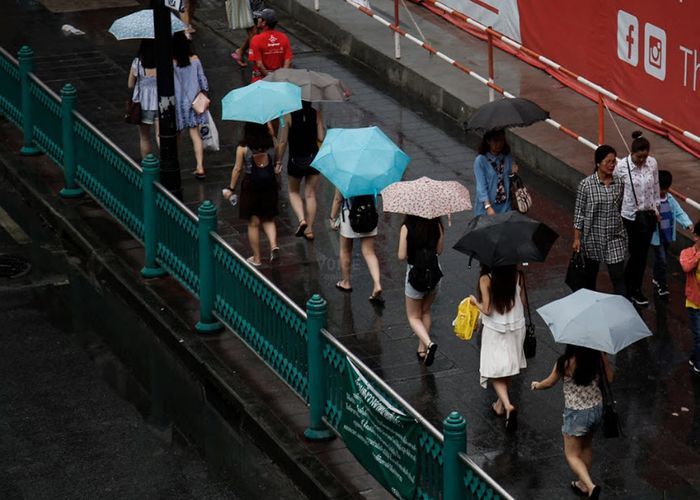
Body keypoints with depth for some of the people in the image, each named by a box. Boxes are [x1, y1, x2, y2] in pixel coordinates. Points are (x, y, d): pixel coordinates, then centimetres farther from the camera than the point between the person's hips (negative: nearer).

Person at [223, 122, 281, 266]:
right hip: (269, 184, 3)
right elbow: (278, 162, 2)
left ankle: (257, 258, 15)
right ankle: (274, 245, -7)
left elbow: (238, 169, -7)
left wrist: (231, 188, 2)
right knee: (268, 219, 17)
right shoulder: (271, 144, -6)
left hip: (251, 185, -3)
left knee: (253, 223, 8)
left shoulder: (243, 148, -13)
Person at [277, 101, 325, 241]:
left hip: (295, 160, -2)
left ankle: (301, 219, -4)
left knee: (293, 192, 18)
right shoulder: (316, 114, -7)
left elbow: (283, 142, -10)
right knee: (310, 194, 11)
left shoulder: (289, 115, -11)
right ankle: (309, 229, 12)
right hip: (313, 159, 2)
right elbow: (321, 138, -8)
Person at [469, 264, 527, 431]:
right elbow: (522, 301, 2)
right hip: (517, 327, 4)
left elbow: (487, 310, -17)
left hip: (495, 331, -4)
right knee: (508, 367, 20)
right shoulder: (517, 276, -7)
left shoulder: (486, 280, -17)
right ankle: (501, 404, 33)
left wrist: (475, 301, 1)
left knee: (495, 372, 3)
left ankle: (508, 405, -17)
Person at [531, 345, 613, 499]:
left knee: (572, 454, 8)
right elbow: (609, 378, 2)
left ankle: (590, 486, -11)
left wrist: (537, 385, 15)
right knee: (586, 446, 27)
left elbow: (549, 383, -6)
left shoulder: (566, 362, -21)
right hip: (597, 409, 5)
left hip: (576, 413, -5)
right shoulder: (598, 356, -13)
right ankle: (583, 483, 40)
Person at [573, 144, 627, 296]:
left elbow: (621, 209, 7)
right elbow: (579, 213, -8)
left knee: (618, 276, -6)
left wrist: (624, 233, 11)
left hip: (615, 237, 1)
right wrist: (577, 238, -7)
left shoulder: (619, 184, -3)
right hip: (593, 237, -1)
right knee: (591, 274, 17)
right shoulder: (586, 185, -13)